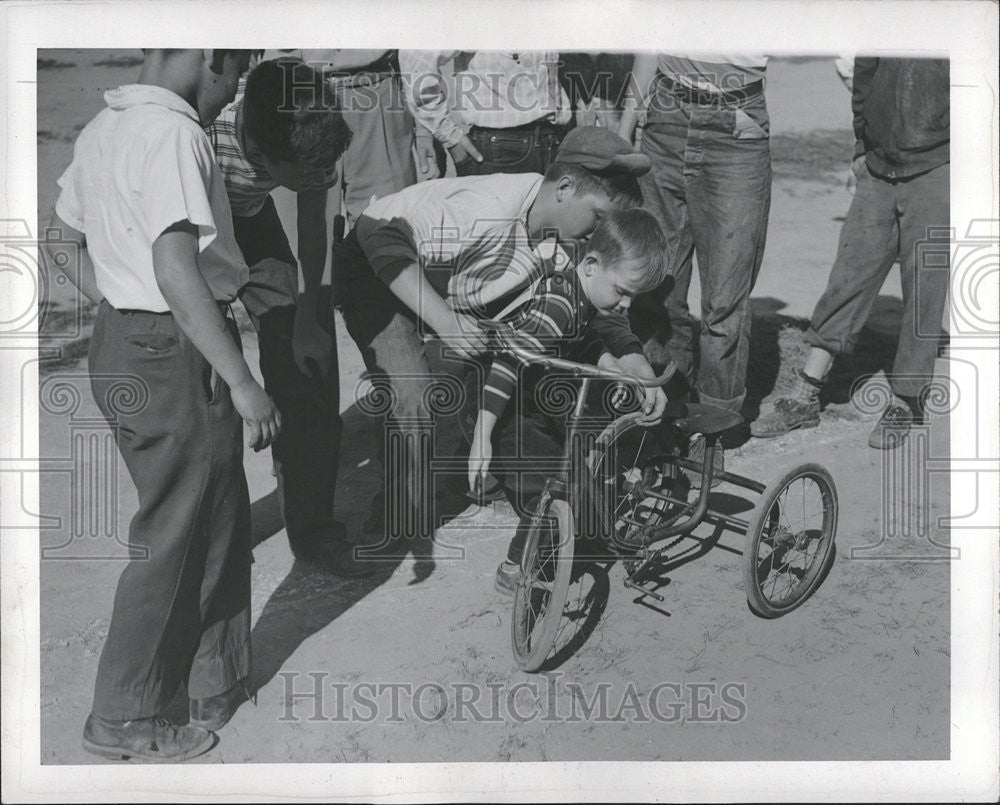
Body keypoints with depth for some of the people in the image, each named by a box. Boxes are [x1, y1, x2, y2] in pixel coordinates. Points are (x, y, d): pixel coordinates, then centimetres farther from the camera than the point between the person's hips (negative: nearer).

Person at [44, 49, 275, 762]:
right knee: (174, 537, 4)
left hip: (120, 345, 10)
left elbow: (65, 238, 20)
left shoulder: (103, 128, 10)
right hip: (176, 356, -10)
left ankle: (218, 682, 34)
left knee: (221, 518, 20)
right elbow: (177, 271, -27)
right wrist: (242, 382, -25)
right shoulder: (172, 133, -19)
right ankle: (125, 720, 19)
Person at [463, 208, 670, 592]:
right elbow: (508, 364, -38)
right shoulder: (557, 304, -31)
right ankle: (516, 570, 0)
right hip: (502, 410, -10)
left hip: (537, 398, 10)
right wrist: (481, 439, -42)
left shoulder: (583, 298, -2)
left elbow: (586, 340, 19)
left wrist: (617, 370, 2)